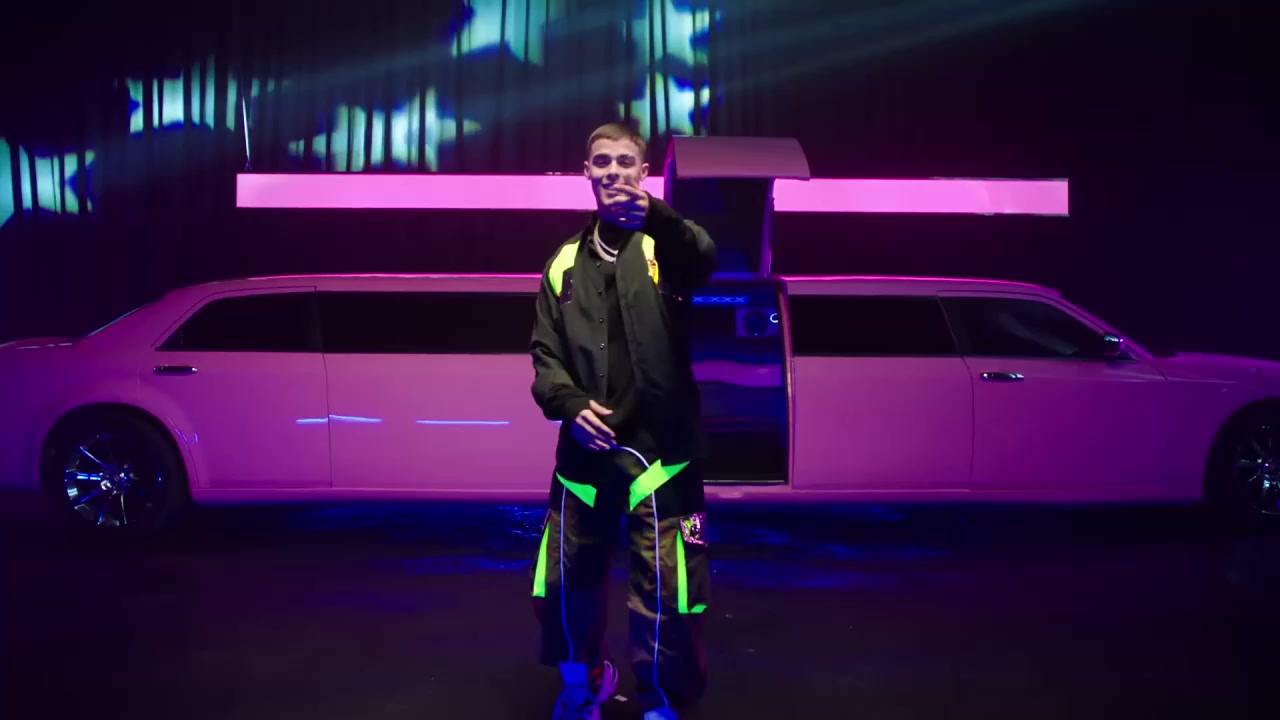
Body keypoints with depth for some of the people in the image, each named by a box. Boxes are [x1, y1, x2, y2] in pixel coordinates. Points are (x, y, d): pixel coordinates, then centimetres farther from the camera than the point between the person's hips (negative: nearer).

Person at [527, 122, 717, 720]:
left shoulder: (664, 245, -2)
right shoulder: (566, 262, 10)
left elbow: (704, 260, -26)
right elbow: (545, 351, 9)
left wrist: (655, 215, -46)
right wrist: (568, 404, -10)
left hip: (659, 447, -4)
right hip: (584, 450, 4)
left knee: (665, 597, -1)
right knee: (564, 583, 16)